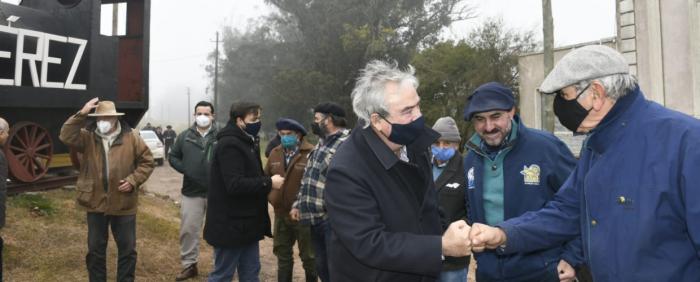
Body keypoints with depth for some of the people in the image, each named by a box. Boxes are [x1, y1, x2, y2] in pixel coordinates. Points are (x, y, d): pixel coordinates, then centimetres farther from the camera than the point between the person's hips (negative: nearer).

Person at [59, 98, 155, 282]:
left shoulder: (132, 137, -3)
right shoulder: (87, 137, 0)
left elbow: (147, 161, 1)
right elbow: (66, 137, -19)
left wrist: (133, 180, -12)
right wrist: (81, 114, -25)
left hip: (123, 203, -1)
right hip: (95, 203, 1)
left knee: (127, 249, 10)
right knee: (95, 249, 14)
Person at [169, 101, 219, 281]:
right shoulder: (185, 136, 5)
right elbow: (173, 157, 12)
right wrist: (184, 169, -5)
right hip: (191, 193, 2)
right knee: (188, 230, 8)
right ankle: (189, 265, 24)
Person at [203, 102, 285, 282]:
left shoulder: (246, 143, 14)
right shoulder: (229, 145, -18)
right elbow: (235, 185, -27)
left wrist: (268, 182, 5)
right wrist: (269, 183, -21)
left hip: (246, 224, 10)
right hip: (231, 224, -10)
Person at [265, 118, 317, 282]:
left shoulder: (311, 153, -14)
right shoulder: (275, 153, 7)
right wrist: (270, 196, 5)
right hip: (281, 215, 6)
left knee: (308, 256, 10)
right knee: (282, 255, 19)